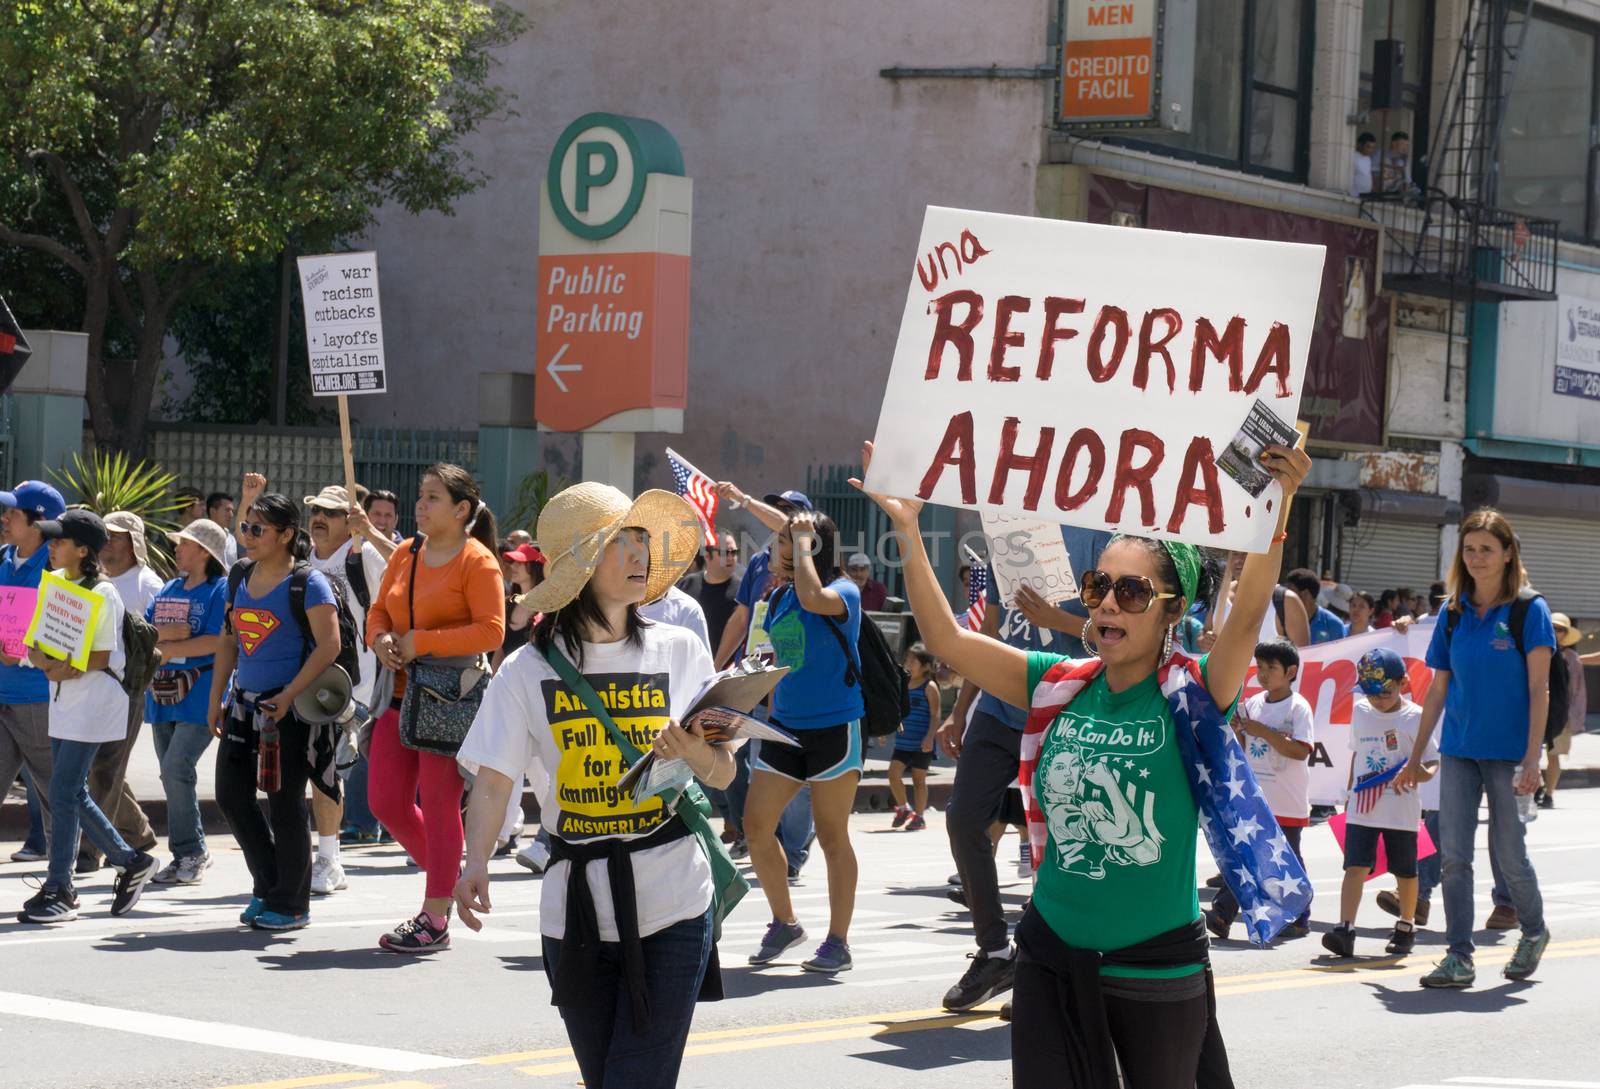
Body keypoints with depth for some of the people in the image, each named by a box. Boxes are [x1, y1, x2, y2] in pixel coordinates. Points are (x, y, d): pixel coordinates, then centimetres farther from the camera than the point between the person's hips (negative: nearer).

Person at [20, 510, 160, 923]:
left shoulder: (102, 594, -13)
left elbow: (109, 656, -14)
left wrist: (71, 669, -25)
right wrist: (38, 656, -10)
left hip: (93, 699, -8)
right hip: (63, 699, 8)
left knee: (63, 793, -9)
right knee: (74, 793, 11)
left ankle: (58, 890, -4)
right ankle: (132, 862, 25)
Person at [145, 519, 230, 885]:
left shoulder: (222, 590, -5)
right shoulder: (168, 590, 17)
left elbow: (217, 641, -15)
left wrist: (168, 648, -12)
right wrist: (176, 632, -11)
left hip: (200, 693, -8)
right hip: (163, 692, 8)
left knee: (176, 768, -16)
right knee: (172, 773, 8)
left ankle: (190, 852, -6)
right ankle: (188, 855, 14)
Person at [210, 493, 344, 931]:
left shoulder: (308, 583, -11)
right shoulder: (239, 578, 10)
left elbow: (329, 646, -17)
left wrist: (288, 696, -22)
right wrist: (216, 698, 13)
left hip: (290, 709, -7)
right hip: (244, 702, 7)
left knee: (285, 803, -1)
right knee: (231, 794, 7)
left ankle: (291, 904, 10)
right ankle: (267, 887, 22)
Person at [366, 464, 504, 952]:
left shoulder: (477, 562, -10)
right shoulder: (405, 553, 10)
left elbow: (492, 631, -18)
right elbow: (379, 609, 18)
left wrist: (420, 643, -19)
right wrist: (381, 639, -6)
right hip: (402, 692, 7)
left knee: (439, 803, -3)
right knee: (385, 801, 8)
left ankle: (435, 920, 4)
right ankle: (445, 875, 30)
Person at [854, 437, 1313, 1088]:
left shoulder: (1192, 694, -10)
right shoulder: (1058, 687, 1)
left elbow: (1247, 614, -27)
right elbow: (944, 638, -2)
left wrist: (1277, 504, -41)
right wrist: (907, 527, -9)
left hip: (1156, 962, -3)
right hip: (1055, 956, 3)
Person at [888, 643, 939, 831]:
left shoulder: (929, 686, -8)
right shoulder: (903, 684, 10)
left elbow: (935, 714, -12)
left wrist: (930, 737, -21)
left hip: (921, 744, -5)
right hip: (902, 741, 5)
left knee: (919, 779, 4)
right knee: (893, 773, -6)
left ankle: (918, 816, 14)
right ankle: (903, 809, 12)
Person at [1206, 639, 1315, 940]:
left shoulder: (1298, 707, -9)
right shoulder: (1253, 704, 10)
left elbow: (1301, 751, -21)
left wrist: (1262, 731, -21)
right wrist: (1237, 731, -4)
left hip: (1287, 803, -5)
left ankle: (1299, 918, 17)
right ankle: (1222, 914, -5)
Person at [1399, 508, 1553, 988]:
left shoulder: (1529, 611, -5)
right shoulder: (1453, 615, 7)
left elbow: (1538, 690, -8)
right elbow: (1438, 690, 12)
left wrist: (1532, 758, -15)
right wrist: (1415, 757, 11)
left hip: (1508, 751, -4)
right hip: (1459, 751, 4)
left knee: (1508, 853, 2)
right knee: (1453, 855, -1)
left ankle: (1534, 932, 28)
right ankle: (1459, 957, 3)